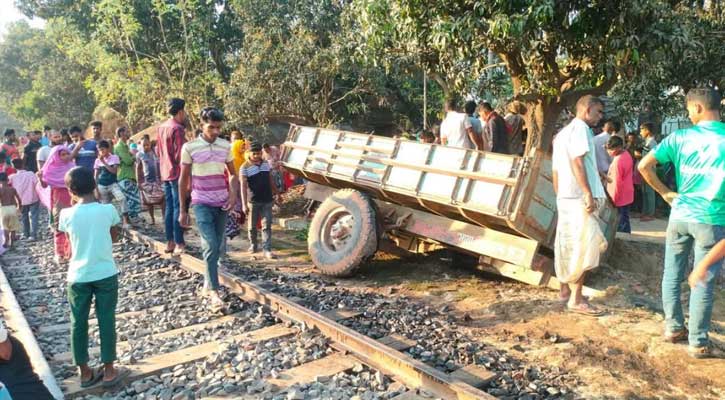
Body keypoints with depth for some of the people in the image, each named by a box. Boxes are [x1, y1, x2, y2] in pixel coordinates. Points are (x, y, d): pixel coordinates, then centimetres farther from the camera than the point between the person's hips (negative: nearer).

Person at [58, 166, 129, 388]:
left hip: (78, 276, 1)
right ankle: (109, 372, 17)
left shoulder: (67, 214, -8)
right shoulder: (108, 210, -10)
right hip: (106, 274, -1)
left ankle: (85, 372, 24)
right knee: (106, 321, 9)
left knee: (78, 323, 14)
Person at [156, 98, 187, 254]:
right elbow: (180, 155, -18)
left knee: (169, 207, 12)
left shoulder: (161, 128, 12)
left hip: (165, 173, 9)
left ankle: (170, 242, 17)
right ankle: (179, 244, -3)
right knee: (178, 208, -5)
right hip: (177, 173, -8)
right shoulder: (177, 129, -15)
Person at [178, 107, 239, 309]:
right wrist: (182, 210, -1)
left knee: (217, 246, 9)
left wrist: (233, 194, -5)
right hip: (202, 204, -4)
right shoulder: (190, 147, -7)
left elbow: (232, 174, 13)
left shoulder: (226, 146, 3)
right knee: (211, 245, -14)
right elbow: (183, 179, -1)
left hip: (222, 203, 4)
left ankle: (207, 284, 25)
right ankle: (214, 290, -8)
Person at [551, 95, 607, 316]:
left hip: (565, 197, 10)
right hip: (579, 196, -10)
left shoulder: (562, 133, 22)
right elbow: (577, 161, -19)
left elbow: (555, 171, 22)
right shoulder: (580, 128, -7)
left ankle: (565, 290, 23)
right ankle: (576, 299, -5)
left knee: (568, 245, 14)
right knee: (584, 247, -7)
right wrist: (588, 193, -23)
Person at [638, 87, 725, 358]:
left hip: (680, 215, 2)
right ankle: (698, 343, 13)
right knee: (703, 283, 5)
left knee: (672, 274, 15)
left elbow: (644, 166, -5)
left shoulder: (680, 137, 0)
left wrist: (665, 193, 5)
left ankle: (673, 327, 25)